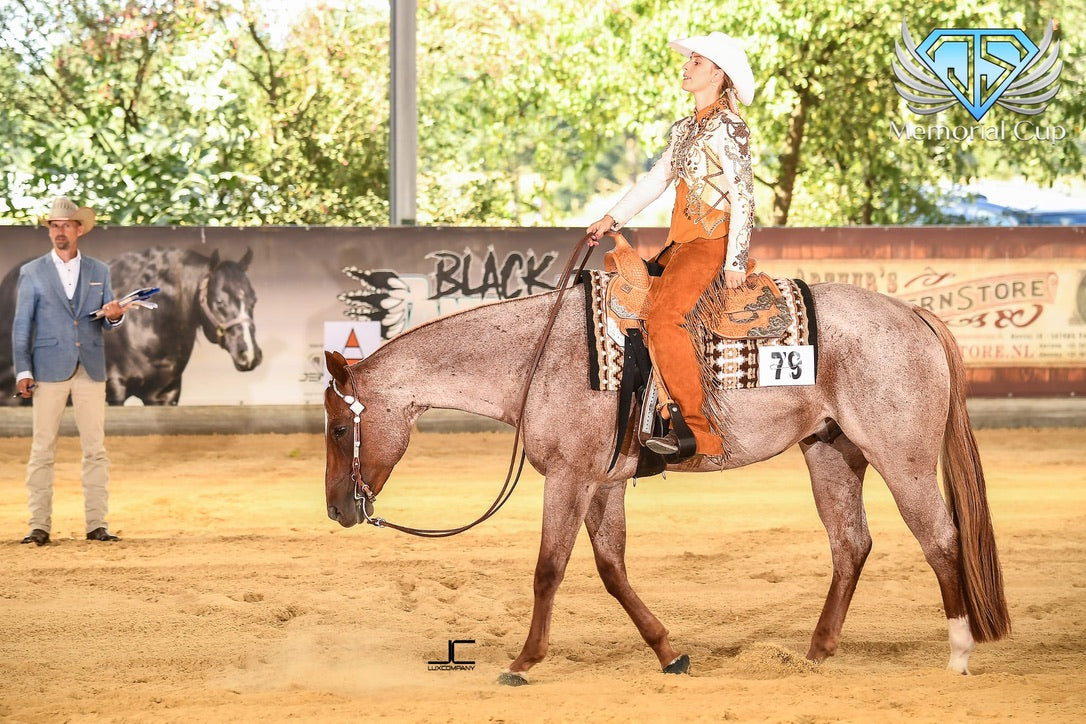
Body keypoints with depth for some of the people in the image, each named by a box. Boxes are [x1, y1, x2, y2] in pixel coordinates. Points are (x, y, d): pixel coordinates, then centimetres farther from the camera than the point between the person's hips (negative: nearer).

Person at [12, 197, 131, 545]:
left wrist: (114, 316, -12)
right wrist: (23, 371, -6)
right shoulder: (32, 273, 6)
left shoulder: (99, 271, 12)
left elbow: (107, 323, 13)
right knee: (43, 450, -3)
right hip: (49, 370, -2)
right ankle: (39, 525, -1)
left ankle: (97, 524, 3)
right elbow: (21, 326, 3)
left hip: (91, 370, 2)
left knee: (95, 448, 0)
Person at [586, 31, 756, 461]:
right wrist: (613, 219, 12)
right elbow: (657, 179, 20)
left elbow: (742, 196, -13)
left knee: (663, 315, -26)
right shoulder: (686, 129, 17)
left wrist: (735, 262, -17)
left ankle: (697, 431, -27)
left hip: (713, 241, -10)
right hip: (681, 242, 10)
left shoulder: (728, 129, -9)